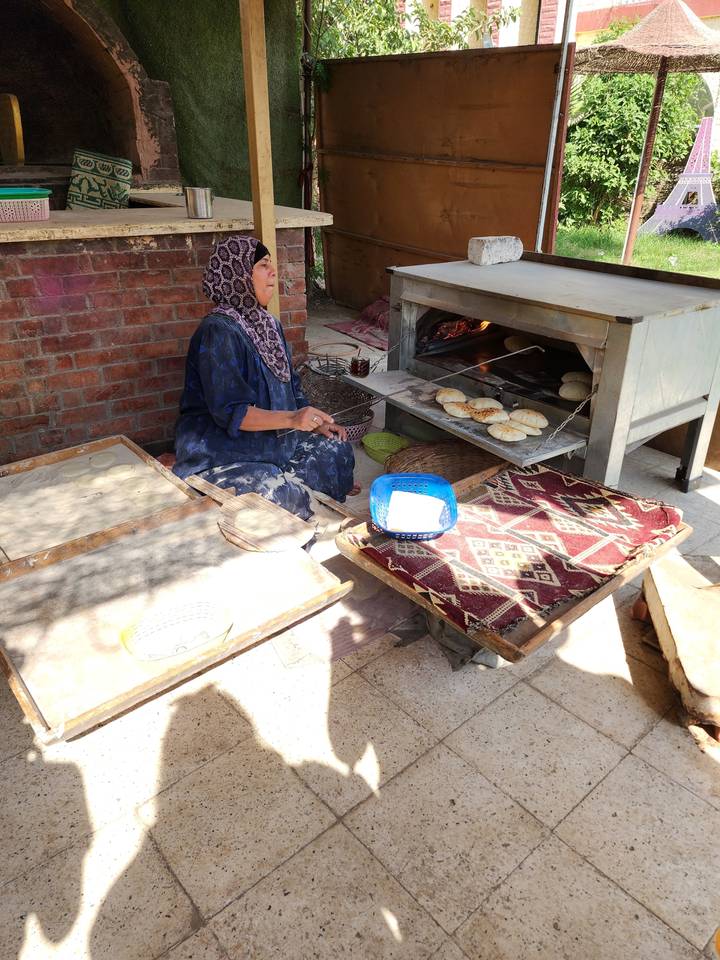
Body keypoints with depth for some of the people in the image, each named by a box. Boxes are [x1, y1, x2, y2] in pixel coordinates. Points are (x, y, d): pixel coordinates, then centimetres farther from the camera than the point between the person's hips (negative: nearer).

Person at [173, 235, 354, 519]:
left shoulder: (267, 324, 8)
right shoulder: (218, 332, -21)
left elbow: (290, 386, 15)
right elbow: (230, 412, -26)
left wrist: (316, 422, 1)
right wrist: (292, 419, -35)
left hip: (271, 439, 9)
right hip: (220, 453, -9)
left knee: (337, 450, -2)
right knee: (287, 496, -29)